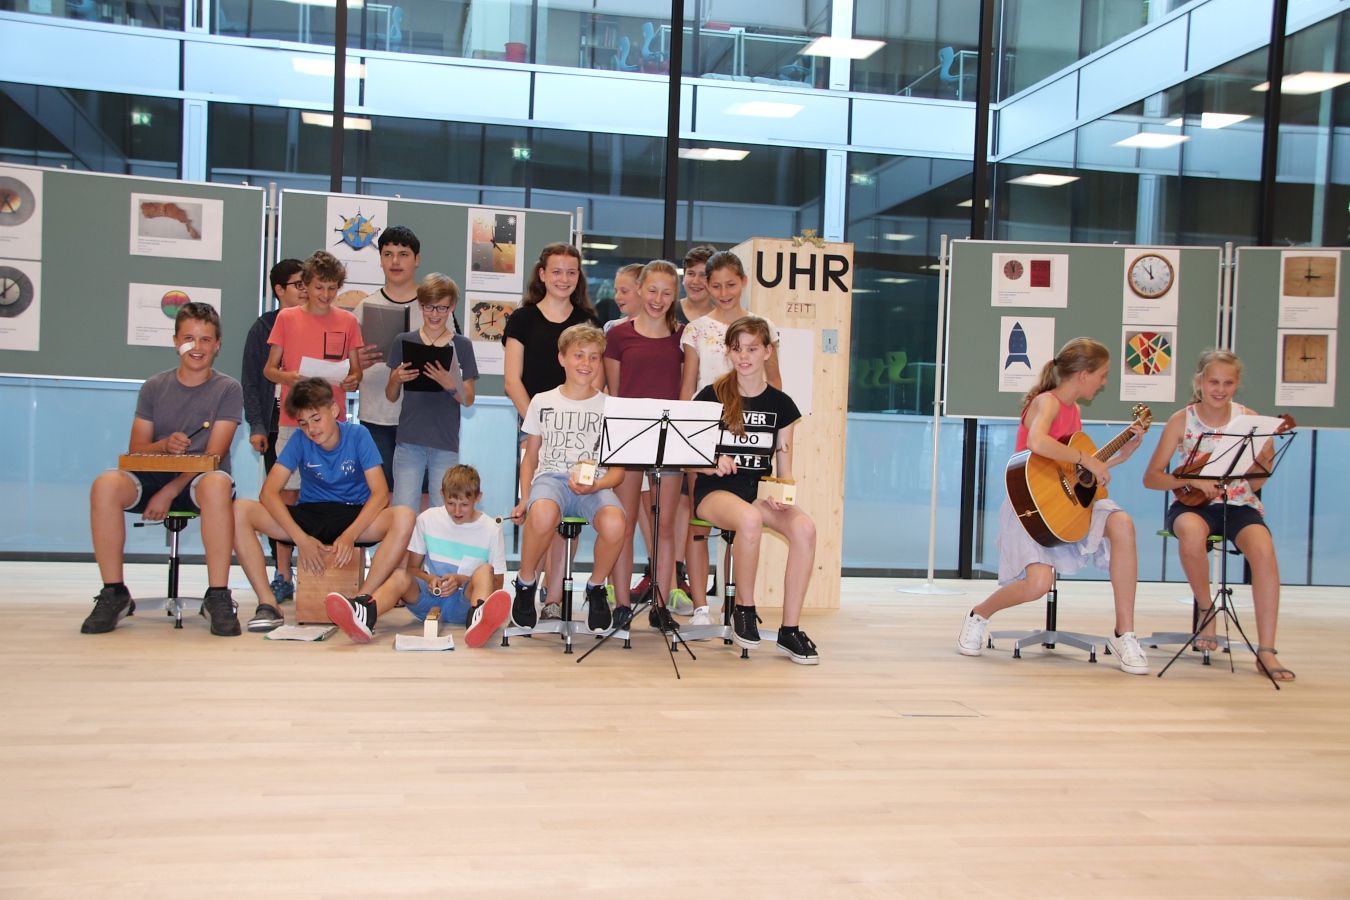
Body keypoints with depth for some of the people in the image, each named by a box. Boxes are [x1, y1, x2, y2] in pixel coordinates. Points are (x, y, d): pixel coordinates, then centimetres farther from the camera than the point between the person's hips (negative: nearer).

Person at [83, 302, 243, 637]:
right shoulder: (154, 387, 10)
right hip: (153, 477, 3)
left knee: (216, 484, -39)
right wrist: (164, 446, -18)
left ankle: (218, 597, -32)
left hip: (198, 480, -3)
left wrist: (170, 491, -18)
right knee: (105, 485, -29)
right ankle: (114, 593, -17)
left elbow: (213, 455, -7)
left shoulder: (228, 390, 1)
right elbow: (135, 450, 5)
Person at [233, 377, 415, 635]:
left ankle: (363, 600, -40)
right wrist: (301, 539, -26)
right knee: (240, 511, -21)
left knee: (404, 517, -33)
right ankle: (267, 604, -24)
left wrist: (350, 535, -30)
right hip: (308, 517, 2)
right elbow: (269, 492, -13)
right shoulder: (300, 440, -5)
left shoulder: (358, 435, -8)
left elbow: (380, 493, -15)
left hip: (355, 517, -2)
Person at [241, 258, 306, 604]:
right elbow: (251, 379, 6)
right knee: (281, 498, 1)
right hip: (276, 423, 0)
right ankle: (283, 577, 7)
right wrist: (256, 426, -2)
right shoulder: (264, 327, 8)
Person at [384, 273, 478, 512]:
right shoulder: (404, 342, 5)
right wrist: (397, 378, -10)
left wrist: (450, 384, -16)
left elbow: (468, 400, 3)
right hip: (409, 441, 0)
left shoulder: (461, 346, 3)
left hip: (446, 445, 0)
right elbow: (390, 396, 11)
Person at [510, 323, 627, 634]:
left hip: (594, 483, 0)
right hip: (550, 478, 0)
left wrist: (594, 486, -15)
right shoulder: (543, 402, 13)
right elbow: (531, 456, 16)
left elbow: (618, 468, 7)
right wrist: (524, 499, 1)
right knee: (542, 513, -39)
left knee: (614, 524, -36)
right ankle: (525, 584, -10)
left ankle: (596, 587, -4)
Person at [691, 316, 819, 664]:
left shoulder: (781, 405, 8)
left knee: (805, 528, -28)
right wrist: (712, 464, -21)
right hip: (715, 490, -3)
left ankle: (790, 629, -17)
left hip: (760, 490, 3)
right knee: (750, 519, -39)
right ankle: (744, 609, -15)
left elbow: (785, 470, 9)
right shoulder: (711, 397, -1)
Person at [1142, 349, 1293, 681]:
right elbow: (1151, 477, -3)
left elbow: (1256, 484, 2)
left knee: (1263, 548, -31)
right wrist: (1193, 480, -18)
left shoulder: (1249, 420, 1)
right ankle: (1206, 609, -10)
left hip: (1239, 505, 1)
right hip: (1193, 504, -1)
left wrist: (1263, 461, -19)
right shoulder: (1182, 421, -1)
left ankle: (1266, 652, -25)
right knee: (1191, 530, -38)